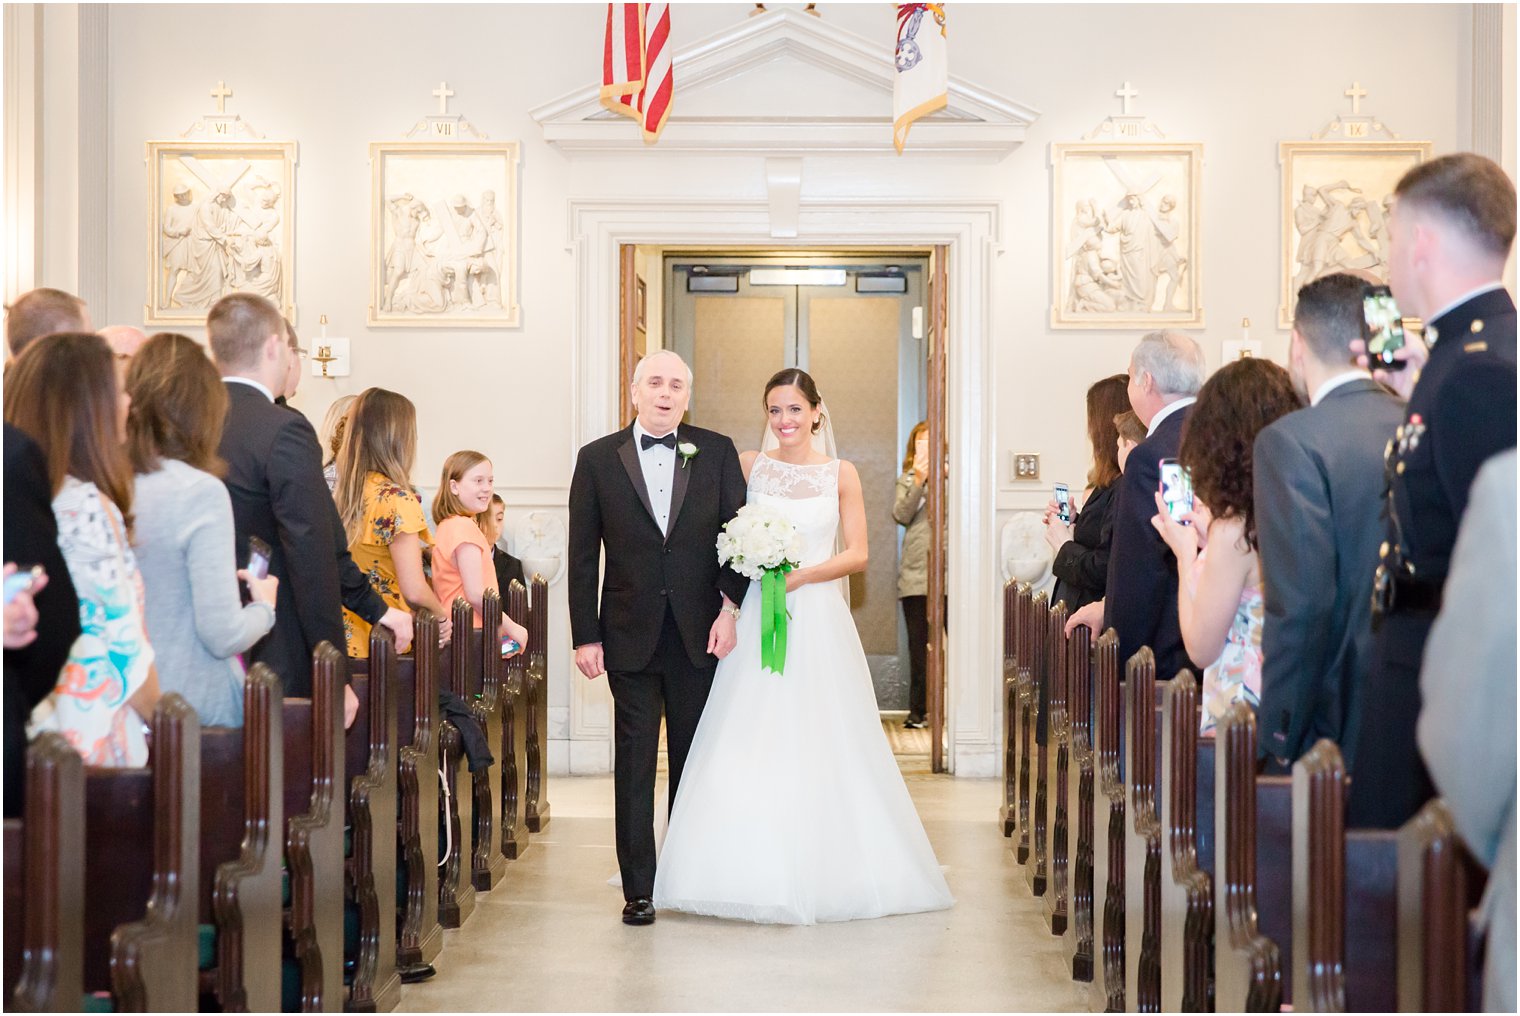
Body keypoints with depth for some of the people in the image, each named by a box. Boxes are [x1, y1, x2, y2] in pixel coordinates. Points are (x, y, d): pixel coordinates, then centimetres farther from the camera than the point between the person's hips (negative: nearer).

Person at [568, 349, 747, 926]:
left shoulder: (716, 452, 4)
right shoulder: (598, 459, 2)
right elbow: (582, 557, 2)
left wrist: (730, 607, -7)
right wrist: (585, 636, -2)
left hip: (700, 634, 1)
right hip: (631, 636, -1)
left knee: (694, 762, 9)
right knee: (635, 763, 1)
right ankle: (638, 889, 6)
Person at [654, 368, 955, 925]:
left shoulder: (841, 473, 4)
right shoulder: (748, 465, 7)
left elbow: (857, 554, 0)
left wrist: (801, 575, -13)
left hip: (818, 618, -1)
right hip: (758, 619, 1)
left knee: (819, 745, 0)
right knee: (749, 743, -2)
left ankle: (823, 872, 9)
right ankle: (752, 873, 5)